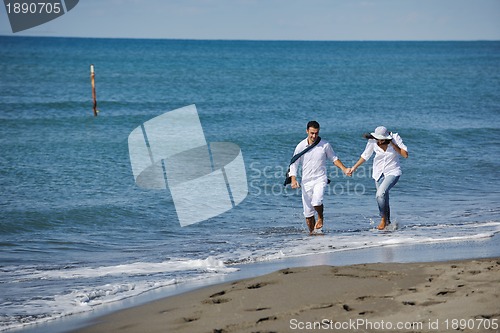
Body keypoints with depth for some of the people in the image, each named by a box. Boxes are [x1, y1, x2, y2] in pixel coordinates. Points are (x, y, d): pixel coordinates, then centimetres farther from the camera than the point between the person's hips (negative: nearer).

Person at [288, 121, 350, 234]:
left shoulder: (325, 145, -1)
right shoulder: (301, 146, -1)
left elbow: (334, 158, 14)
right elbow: (294, 164, 1)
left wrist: (344, 169, 2)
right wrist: (293, 179, -12)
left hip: (320, 179, -2)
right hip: (306, 181, 2)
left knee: (316, 201, -28)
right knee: (308, 212, 2)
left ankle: (321, 218, 2)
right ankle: (311, 233, 17)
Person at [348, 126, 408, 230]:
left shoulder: (395, 138, -15)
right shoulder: (372, 141, -10)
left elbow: (405, 155, -16)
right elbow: (365, 156, 5)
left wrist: (392, 144, -23)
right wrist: (354, 167, 5)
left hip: (393, 172, -4)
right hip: (379, 173, 4)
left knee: (380, 194, -24)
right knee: (384, 199, 7)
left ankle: (383, 219, -8)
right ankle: (387, 222, 25)